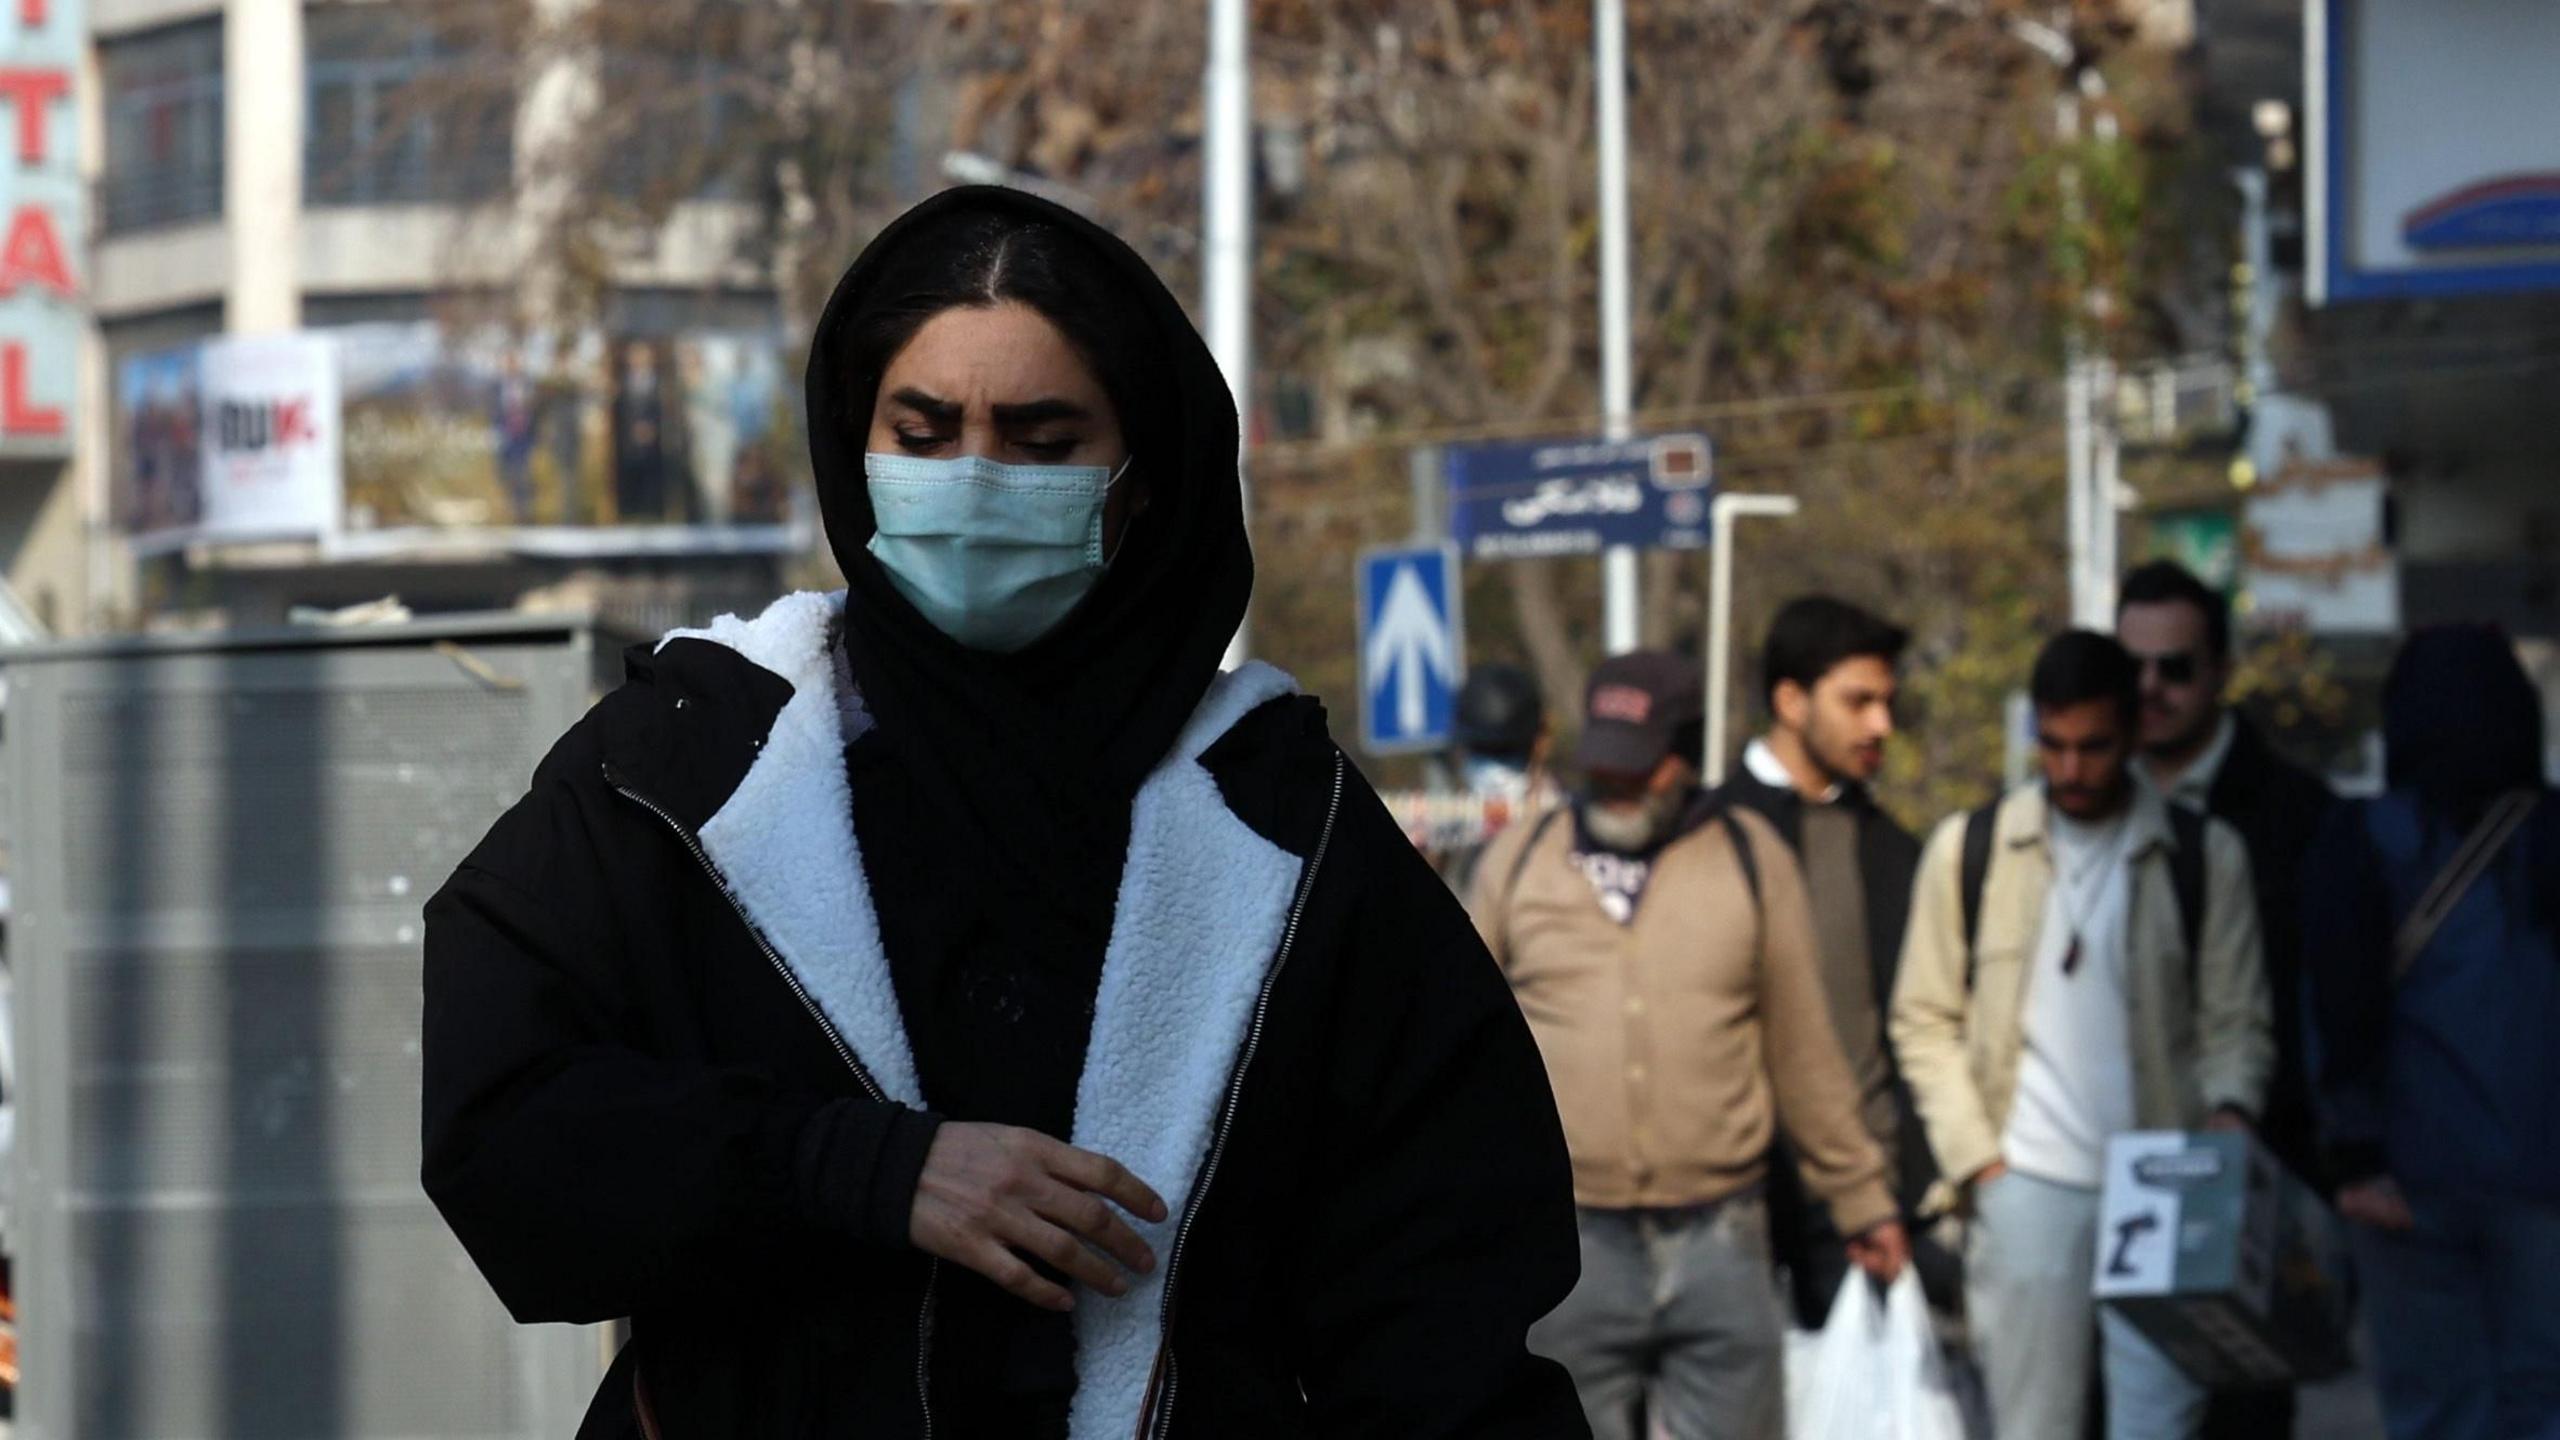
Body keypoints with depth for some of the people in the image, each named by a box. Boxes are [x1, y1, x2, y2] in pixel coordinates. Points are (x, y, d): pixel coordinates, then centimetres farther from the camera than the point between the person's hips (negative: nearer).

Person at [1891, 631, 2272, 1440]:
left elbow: (2236, 1020, 8)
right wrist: (1974, 1156, 0)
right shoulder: (1967, 851, 8)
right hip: (2025, 1186, 1)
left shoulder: (2204, 856, 7)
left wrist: (2229, 1107, -13)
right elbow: (1925, 1022, 10)